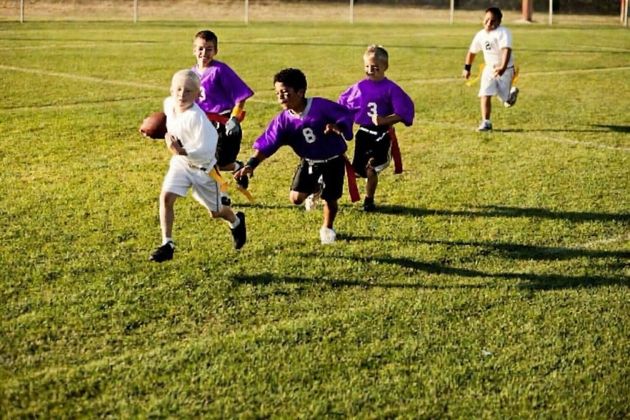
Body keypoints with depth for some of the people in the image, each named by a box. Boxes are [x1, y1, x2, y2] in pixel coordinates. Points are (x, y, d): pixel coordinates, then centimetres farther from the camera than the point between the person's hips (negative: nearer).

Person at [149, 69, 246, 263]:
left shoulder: (196, 117, -34)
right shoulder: (169, 104, -12)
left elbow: (207, 151, -36)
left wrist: (182, 151, -44)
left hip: (203, 166, -5)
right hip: (180, 162, 5)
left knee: (215, 211, 13)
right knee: (165, 197, -16)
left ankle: (236, 221, 48)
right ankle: (167, 245, -9)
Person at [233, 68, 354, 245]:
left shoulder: (321, 106, -23)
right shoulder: (283, 120, -15)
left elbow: (346, 115, -16)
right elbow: (266, 144, -20)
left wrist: (338, 128, -38)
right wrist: (251, 164, -32)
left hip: (333, 160, -3)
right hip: (309, 161, 3)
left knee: (330, 198, -1)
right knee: (296, 198, -7)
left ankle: (327, 228, 30)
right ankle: (314, 189, 29)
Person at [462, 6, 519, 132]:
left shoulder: (503, 32, -21)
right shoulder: (480, 35, 0)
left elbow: (506, 50, -35)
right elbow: (472, 51, 16)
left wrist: (503, 67, -49)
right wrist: (467, 68, 20)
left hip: (505, 69, -5)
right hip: (489, 68, 5)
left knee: (505, 100, 1)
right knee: (485, 95, -13)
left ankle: (512, 92, 38)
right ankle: (486, 122, -8)